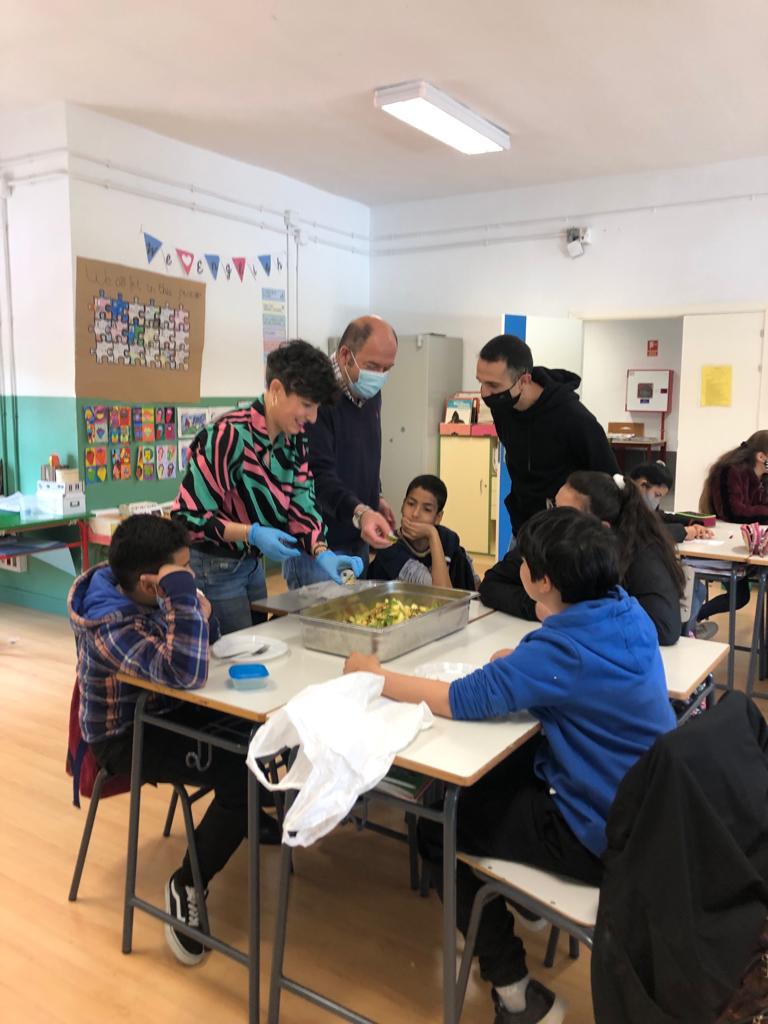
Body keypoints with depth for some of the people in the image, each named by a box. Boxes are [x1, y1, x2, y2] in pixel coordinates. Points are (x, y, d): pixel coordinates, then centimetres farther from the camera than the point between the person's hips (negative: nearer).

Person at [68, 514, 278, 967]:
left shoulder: (143, 594, -7)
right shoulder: (112, 628, -32)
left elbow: (205, 640, 8)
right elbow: (187, 674, -42)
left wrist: (202, 614, -14)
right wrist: (183, 593, -44)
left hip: (161, 709, 8)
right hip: (126, 737, -8)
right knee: (241, 773, -24)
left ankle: (251, 816, 23)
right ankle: (187, 886, -4)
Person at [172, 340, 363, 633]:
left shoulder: (294, 440, 0)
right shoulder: (230, 435, -24)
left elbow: (302, 504, -3)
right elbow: (187, 515, -22)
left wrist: (321, 553, -19)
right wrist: (253, 534, -29)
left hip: (252, 563, 8)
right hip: (213, 568, -7)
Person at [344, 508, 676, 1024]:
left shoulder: (566, 648, -29)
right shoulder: (628, 611, -5)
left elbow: (459, 700, -27)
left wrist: (374, 674, -14)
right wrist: (523, 662, -2)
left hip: (602, 835, -8)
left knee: (438, 825, 4)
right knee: (492, 771, 22)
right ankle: (525, 900, 34)